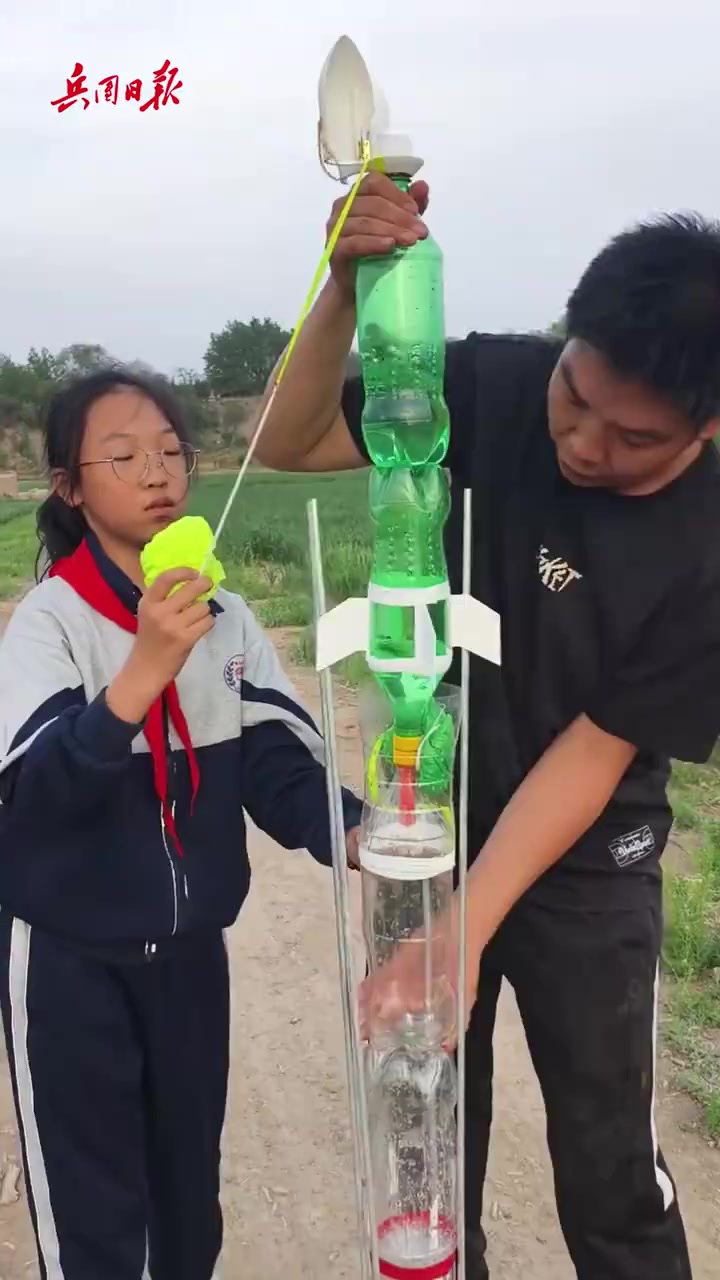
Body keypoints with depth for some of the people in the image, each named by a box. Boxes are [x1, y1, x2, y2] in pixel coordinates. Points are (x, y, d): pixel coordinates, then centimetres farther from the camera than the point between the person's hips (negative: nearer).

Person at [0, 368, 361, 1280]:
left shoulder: (224, 617, -3)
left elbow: (277, 760, -7)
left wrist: (356, 835, -26)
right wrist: (146, 670, -43)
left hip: (190, 944, 5)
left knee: (191, 1185, 23)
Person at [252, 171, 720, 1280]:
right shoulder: (497, 383, -15)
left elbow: (592, 750, -19)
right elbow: (288, 448, -12)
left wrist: (464, 933, -24)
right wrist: (349, 286, -29)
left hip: (585, 876, -2)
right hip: (433, 834, 3)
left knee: (608, 1165, 11)